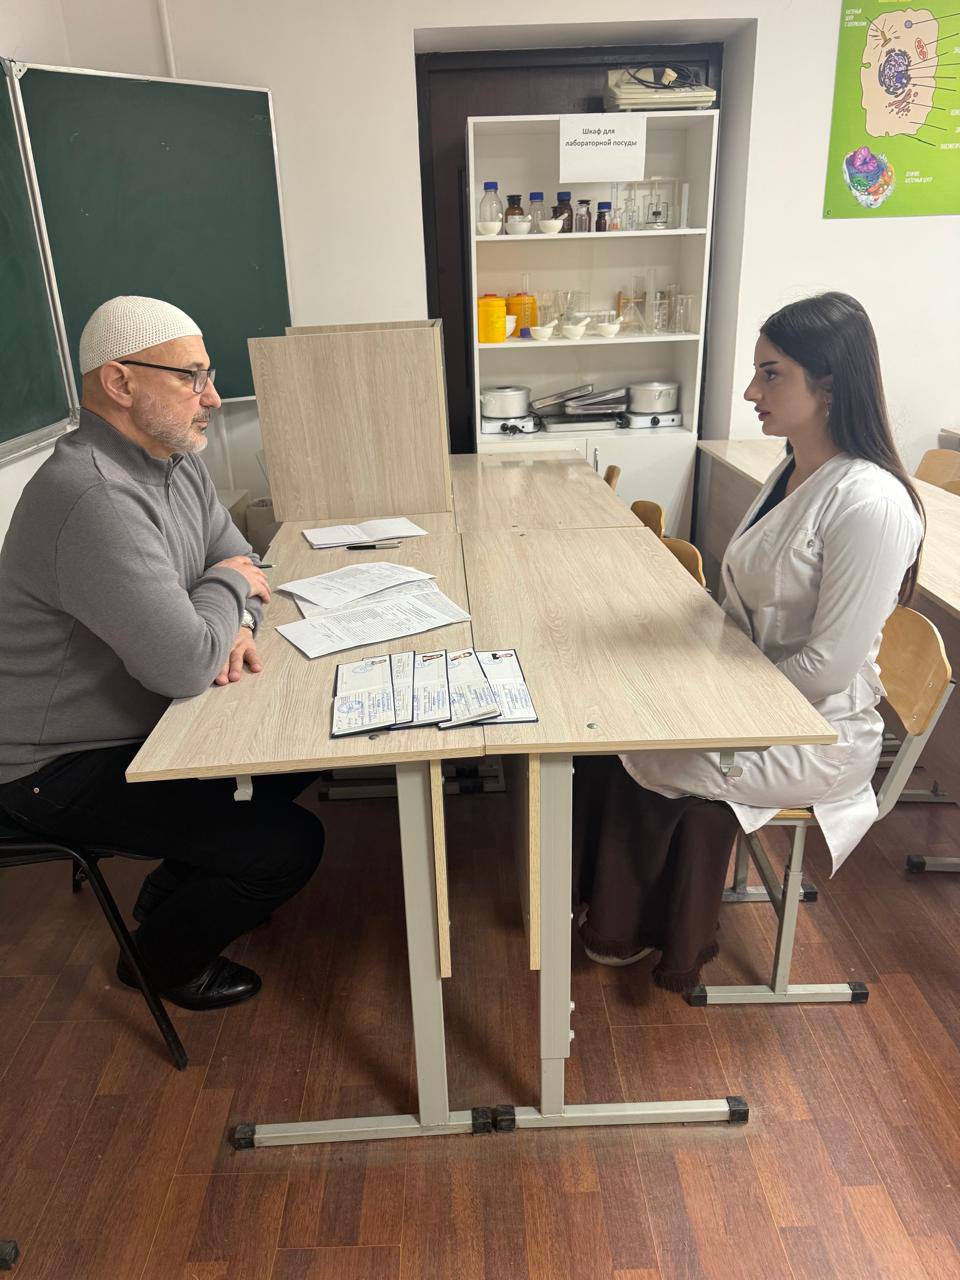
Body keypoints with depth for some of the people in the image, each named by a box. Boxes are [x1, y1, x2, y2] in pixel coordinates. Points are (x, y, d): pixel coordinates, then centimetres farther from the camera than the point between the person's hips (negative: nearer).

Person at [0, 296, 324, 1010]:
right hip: (63, 767, -9)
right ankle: (165, 958, 18)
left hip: (135, 723, 9)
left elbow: (243, 564, 11)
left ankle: (176, 888, 29)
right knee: (289, 845, -13)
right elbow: (185, 665, -35)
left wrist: (235, 623, -12)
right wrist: (228, 588, -15)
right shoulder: (96, 500, -31)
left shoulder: (177, 463, 1)